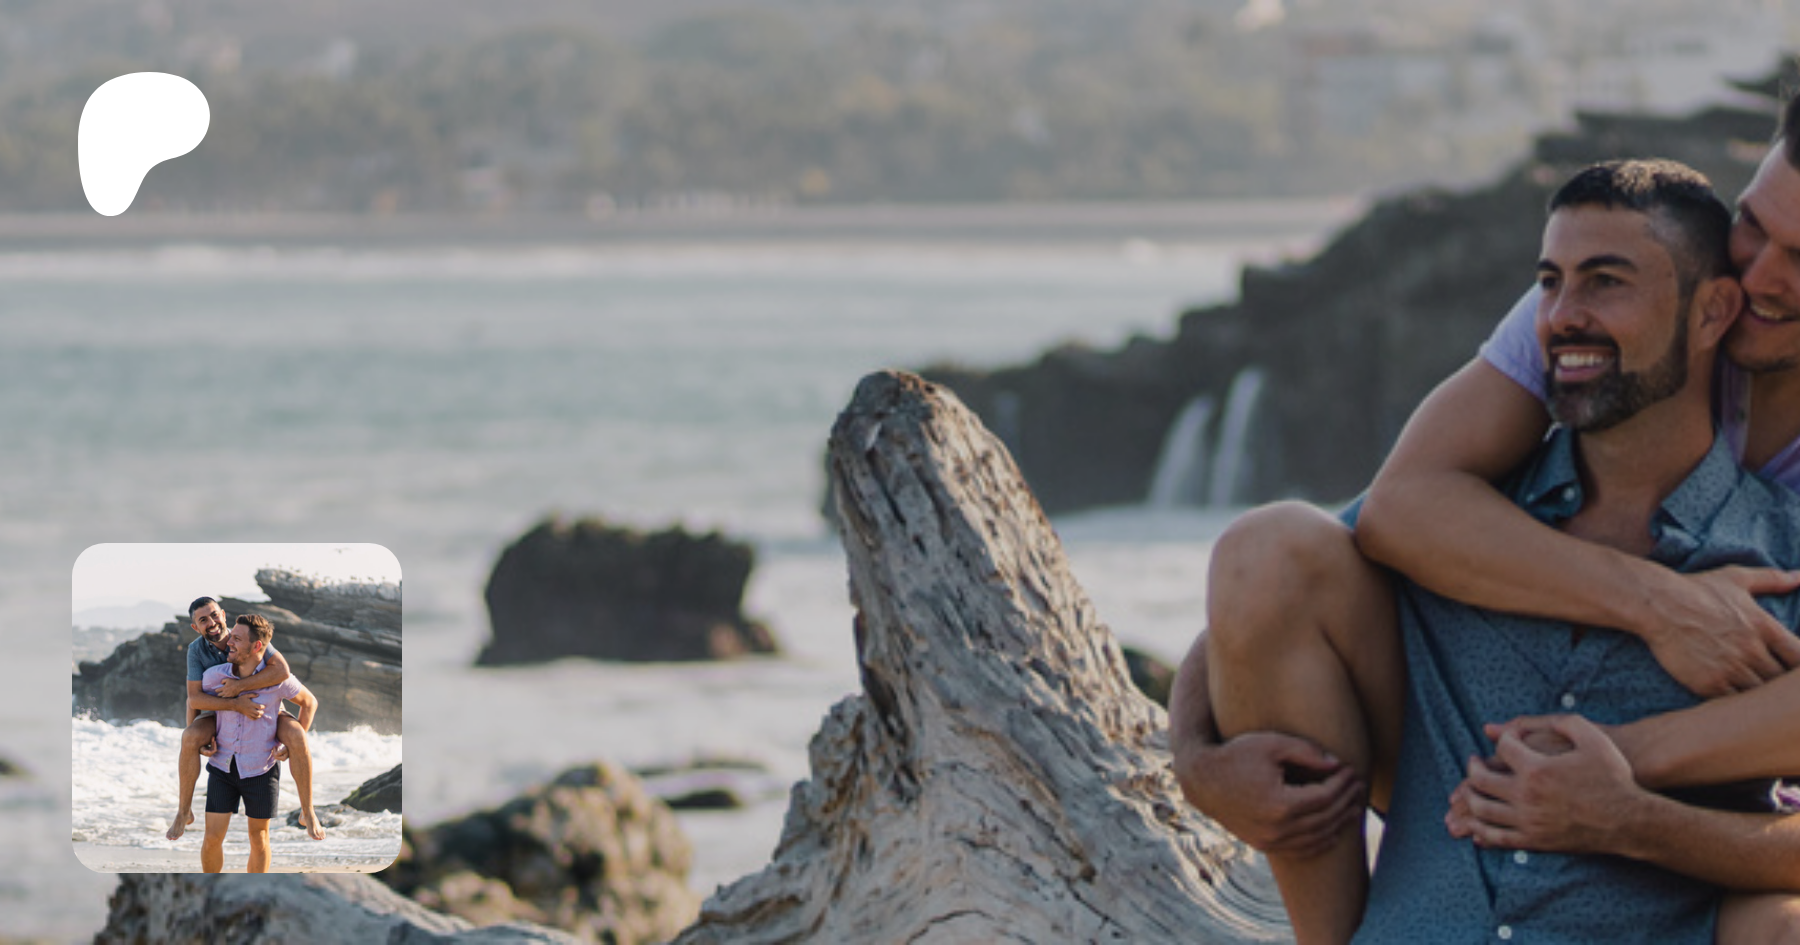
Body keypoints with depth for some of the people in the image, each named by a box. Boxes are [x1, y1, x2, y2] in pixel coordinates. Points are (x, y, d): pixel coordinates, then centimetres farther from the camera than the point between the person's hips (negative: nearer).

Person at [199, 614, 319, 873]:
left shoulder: (277, 678, -15)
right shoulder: (215, 676, -11)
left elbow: (309, 702, 4)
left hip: (260, 769, -1)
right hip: (223, 765, 1)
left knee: (258, 839, 9)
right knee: (213, 837, -3)